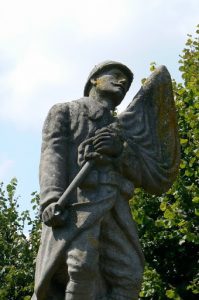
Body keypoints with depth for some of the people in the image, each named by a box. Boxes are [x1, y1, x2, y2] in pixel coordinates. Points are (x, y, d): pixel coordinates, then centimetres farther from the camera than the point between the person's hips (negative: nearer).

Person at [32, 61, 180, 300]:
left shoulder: (125, 132, 33)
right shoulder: (64, 111, 24)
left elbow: (158, 182, 17)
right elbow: (52, 156, 4)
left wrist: (121, 150, -2)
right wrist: (51, 201, -17)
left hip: (114, 211, 4)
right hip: (74, 203, -4)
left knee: (127, 280, -15)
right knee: (81, 270, -27)